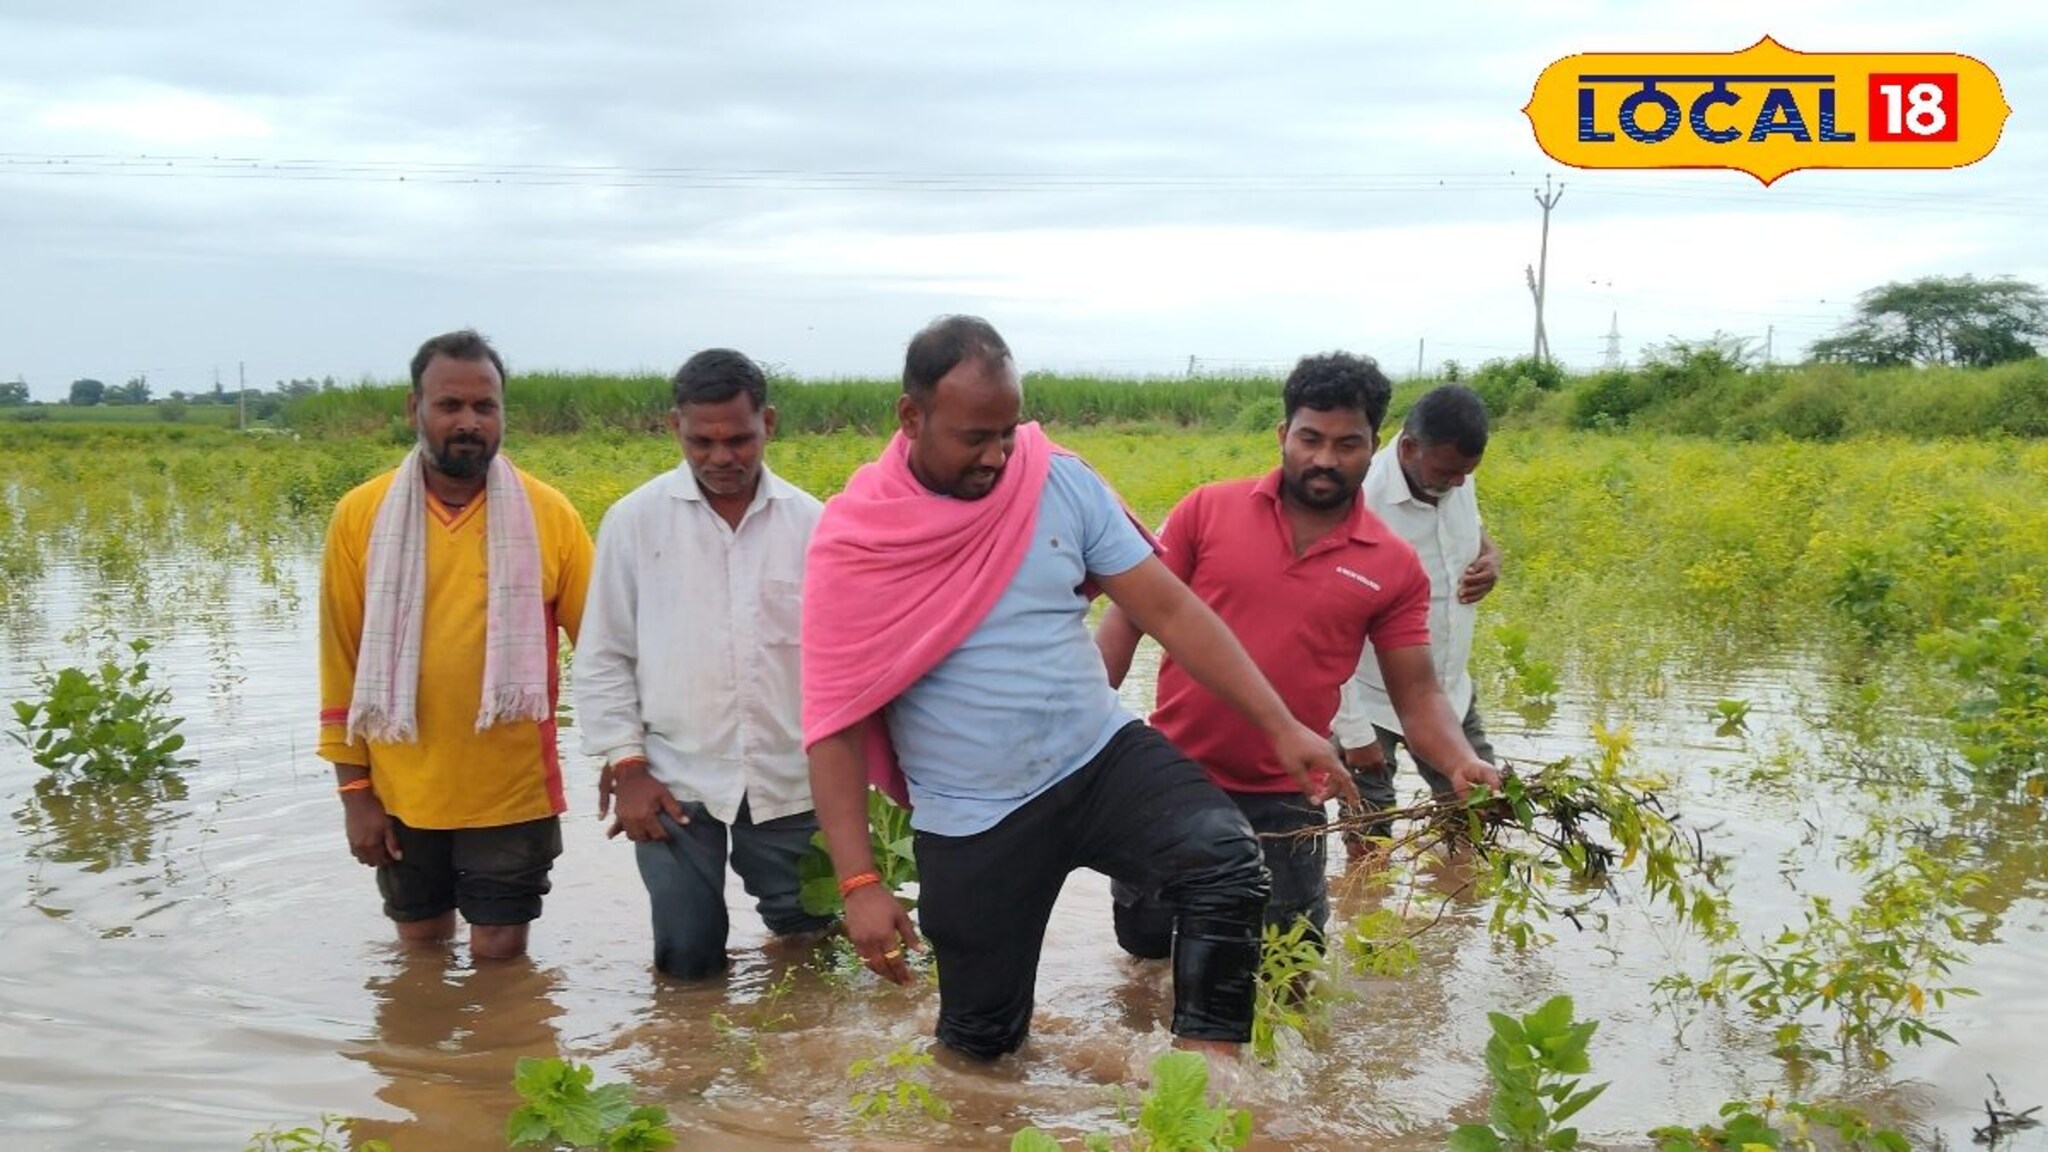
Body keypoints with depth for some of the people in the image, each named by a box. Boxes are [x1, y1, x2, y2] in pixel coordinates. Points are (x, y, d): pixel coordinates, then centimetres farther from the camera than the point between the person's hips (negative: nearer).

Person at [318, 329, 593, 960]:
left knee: (500, 954, 6)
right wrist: (353, 789, 1)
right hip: (402, 795, 2)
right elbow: (341, 662, 2)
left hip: (512, 795, -1)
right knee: (420, 947, 16)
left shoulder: (548, 515, -5)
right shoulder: (361, 516, -3)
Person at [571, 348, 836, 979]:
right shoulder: (635, 521, -3)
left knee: (809, 938, 12)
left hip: (789, 781, 1)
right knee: (689, 959, 5)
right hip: (676, 782, -1)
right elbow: (602, 658, 2)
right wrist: (626, 766, -4)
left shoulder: (811, 523, -2)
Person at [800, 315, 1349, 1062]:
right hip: (973, 822, -1)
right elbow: (835, 723, -10)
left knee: (1227, 864, -25)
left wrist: (1281, 728, -9)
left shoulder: (1062, 482, -6)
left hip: (1102, 759, 2)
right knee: (981, 1037, 9)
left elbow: (1170, 611, -4)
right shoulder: (854, 541, -12)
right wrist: (859, 883, -16)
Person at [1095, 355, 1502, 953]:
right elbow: (1129, 617, -3)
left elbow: (1417, 693, -1)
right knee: (1145, 939, 16)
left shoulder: (1394, 567, -4)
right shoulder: (1207, 510, -7)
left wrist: (1463, 763, -20)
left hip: (1283, 801, 0)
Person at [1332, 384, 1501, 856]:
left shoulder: (1456, 481, -5)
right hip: (1374, 706, -7)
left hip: (1450, 694, 7)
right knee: (1369, 852, 0)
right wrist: (1352, 732, -22)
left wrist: (1491, 557, -7)